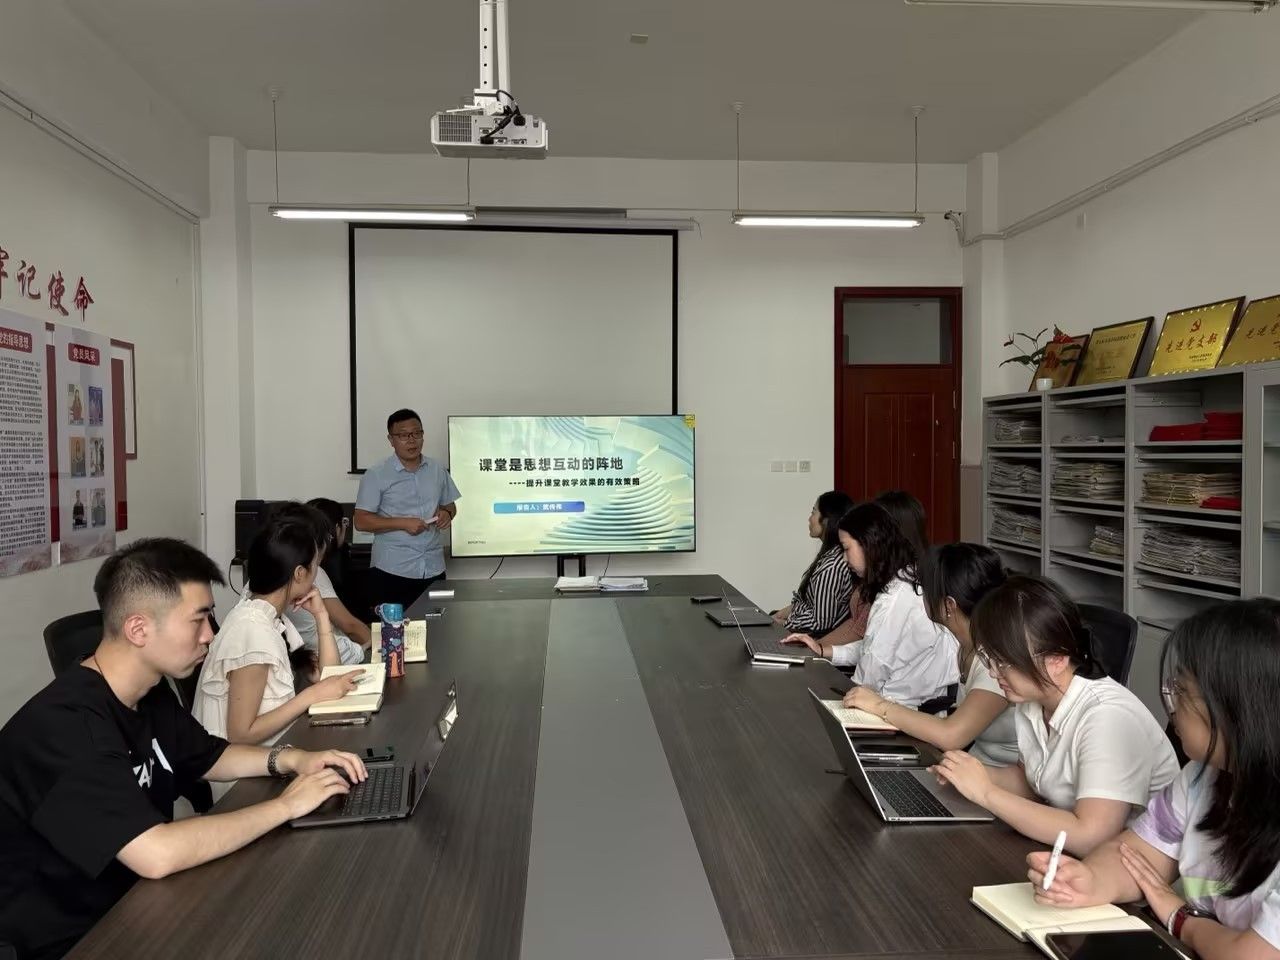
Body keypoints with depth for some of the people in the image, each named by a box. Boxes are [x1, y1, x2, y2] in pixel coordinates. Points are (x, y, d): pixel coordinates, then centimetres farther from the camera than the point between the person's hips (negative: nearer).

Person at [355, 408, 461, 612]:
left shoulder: (438, 470, 8)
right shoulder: (376, 475, -5)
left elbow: (450, 505, 20)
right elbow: (361, 521, -8)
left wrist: (447, 513, -3)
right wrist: (403, 523, -17)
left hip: (434, 569, 4)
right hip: (392, 571, -4)